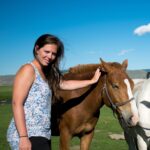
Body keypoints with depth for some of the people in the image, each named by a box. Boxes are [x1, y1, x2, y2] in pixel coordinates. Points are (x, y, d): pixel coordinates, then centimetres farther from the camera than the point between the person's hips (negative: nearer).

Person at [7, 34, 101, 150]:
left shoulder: (46, 73, 16)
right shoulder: (28, 70, -10)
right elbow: (17, 103, -17)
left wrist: (92, 81, 28)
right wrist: (23, 137, -23)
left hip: (42, 135, 9)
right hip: (28, 135, -9)